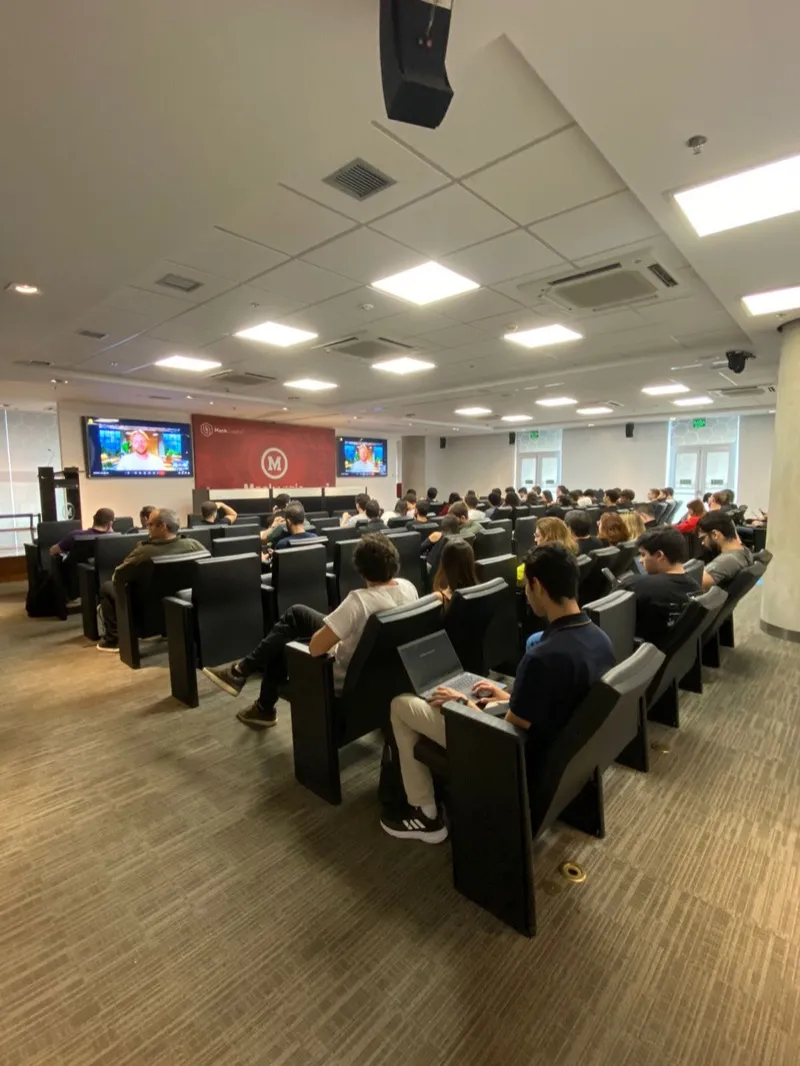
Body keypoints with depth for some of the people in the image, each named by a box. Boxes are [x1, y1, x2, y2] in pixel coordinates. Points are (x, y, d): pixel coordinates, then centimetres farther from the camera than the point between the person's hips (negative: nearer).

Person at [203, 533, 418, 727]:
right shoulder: (408, 587, -12)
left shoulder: (360, 600, -36)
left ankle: (264, 710, 43)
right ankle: (243, 669, 25)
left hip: (346, 676, -7)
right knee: (296, 613, 12)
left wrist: (320, 638, -7)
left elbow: (315, 648, -32)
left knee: (279, 648, 18)